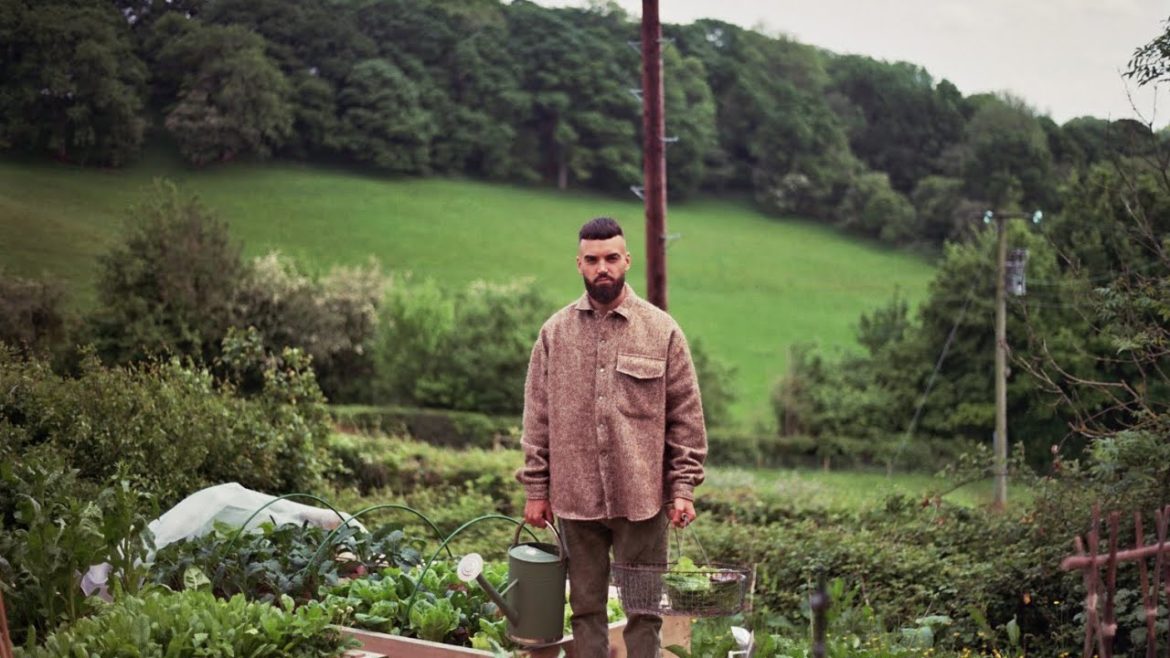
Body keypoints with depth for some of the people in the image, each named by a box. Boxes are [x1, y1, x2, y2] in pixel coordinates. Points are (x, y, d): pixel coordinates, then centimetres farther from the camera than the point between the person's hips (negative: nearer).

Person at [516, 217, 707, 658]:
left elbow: (687, 417, 1)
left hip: (641, 497, -2)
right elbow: (537, 418, 7)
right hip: (576, 499, 2)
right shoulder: (555, 332, 5)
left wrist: (683, 488, -4)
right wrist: (536, 489, 4)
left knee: (644, 607, 5)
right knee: (586, 607, 11)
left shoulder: (662, 330, 1)